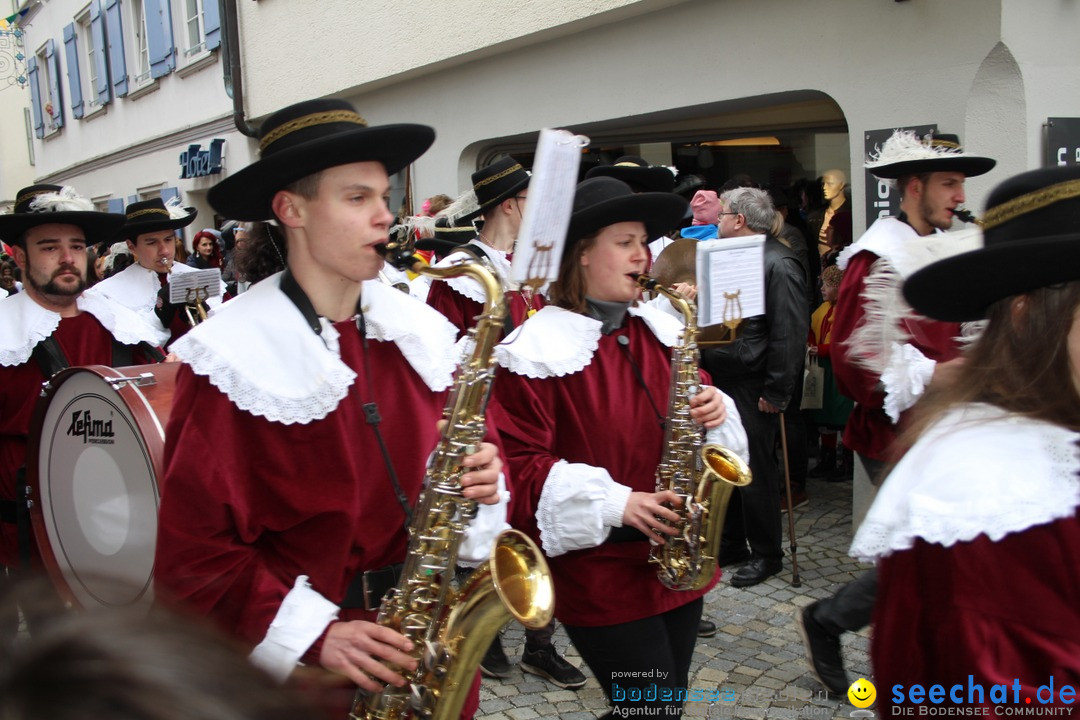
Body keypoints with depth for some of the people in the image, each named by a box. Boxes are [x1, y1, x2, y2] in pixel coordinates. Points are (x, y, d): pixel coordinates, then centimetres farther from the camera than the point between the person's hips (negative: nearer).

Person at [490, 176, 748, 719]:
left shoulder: (661, 331, 9)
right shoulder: (538, 352, -13)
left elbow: (680, 421, 17)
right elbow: (519, 465, -15)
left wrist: (713, 411, -7)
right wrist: (616, 504, -21)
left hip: (679, 560, 7)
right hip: (599, 569, -7)